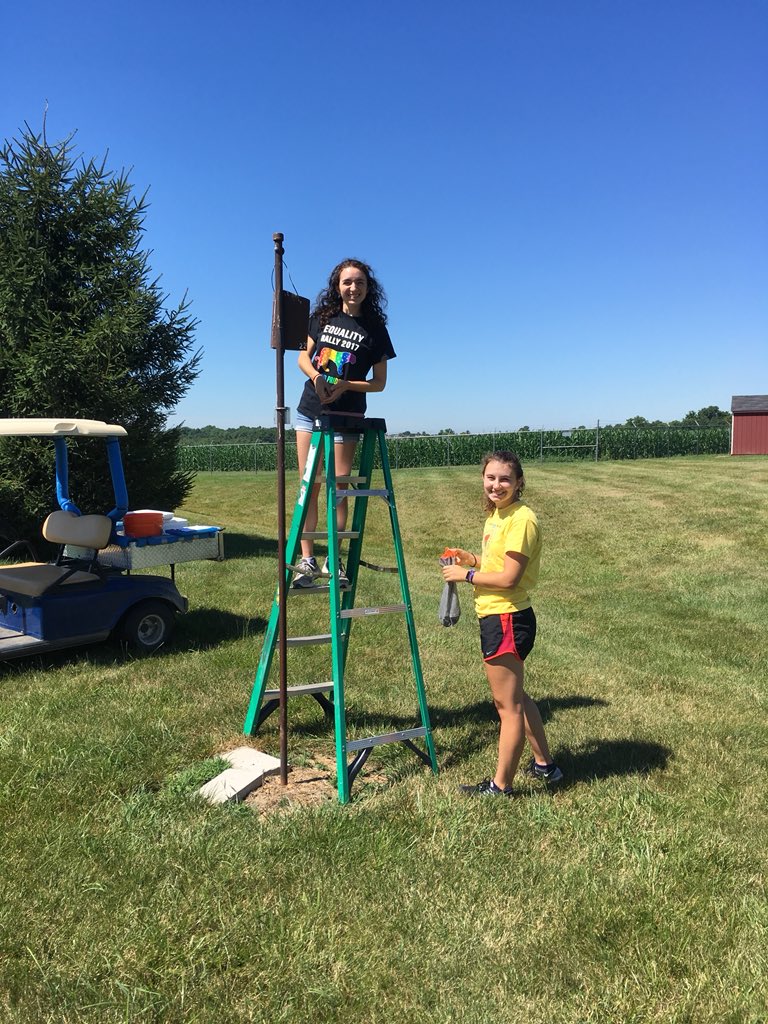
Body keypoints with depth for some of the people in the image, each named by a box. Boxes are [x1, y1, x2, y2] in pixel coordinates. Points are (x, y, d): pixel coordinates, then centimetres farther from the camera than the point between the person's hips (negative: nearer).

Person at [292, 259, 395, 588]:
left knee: (338, 487, -2)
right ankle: (307, 559, 6)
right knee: (308, 485, 1)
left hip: (346, 417, -2)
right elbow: (303, 357, 13)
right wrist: (315, 375, -9)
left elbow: (379, 382, 0)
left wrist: (346, 385, -16)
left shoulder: (374, 329, -1)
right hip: (310, 411, 3)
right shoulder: (323, 317, 6)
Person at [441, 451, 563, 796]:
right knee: (515, 697, 23)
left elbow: (509, 578, -21)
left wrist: (466, 575, -11)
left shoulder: (521, 519, -18)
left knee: (508, 705, 3)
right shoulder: (496, 515, 11)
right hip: (498, 619, 10)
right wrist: (475, 560, 4)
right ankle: (544, 764, 38)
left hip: (507, 621, -10)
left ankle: (501, 785, 17)